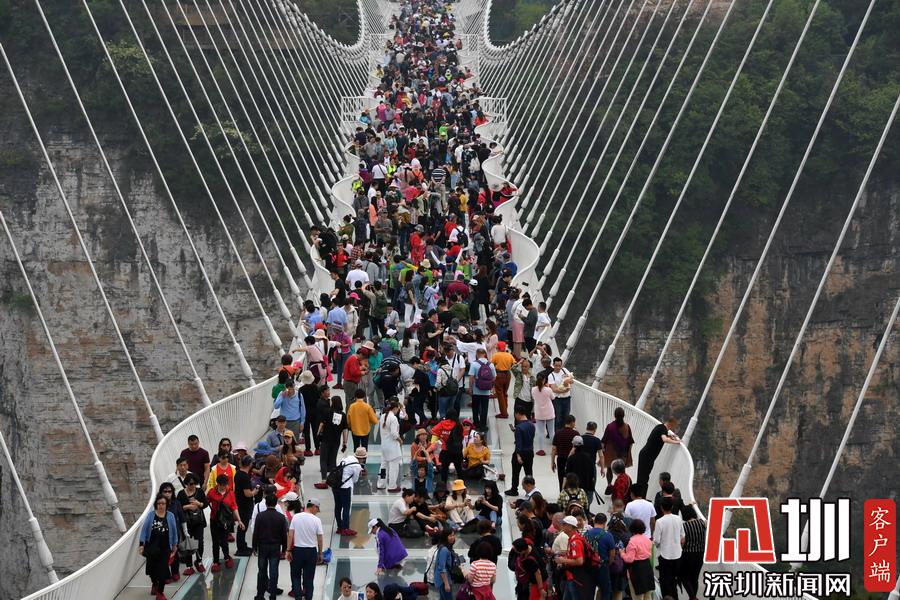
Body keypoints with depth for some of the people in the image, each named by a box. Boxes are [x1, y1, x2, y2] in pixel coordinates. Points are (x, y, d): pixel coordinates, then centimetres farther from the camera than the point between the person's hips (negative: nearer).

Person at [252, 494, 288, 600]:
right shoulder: (281, 517, -6)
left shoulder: (260, 516, -8)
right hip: (275, 547, 0)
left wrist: (254, 547, 5)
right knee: (273, 572, 3)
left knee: (262, 572, 10)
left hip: (263, 547, 0)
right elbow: (284, 534, -2)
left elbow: (255, 533, -5)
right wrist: (284, 549, 9)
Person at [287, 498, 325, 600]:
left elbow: (290, 535, -5)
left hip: (297, 550, 1)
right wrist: (320, 554, 8)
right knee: (309, 577, 9)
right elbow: (320, 539, -4)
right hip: (311, 551, -1)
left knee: (295, 575, 12)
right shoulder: (316, 520, -8)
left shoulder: (296, 517, -4)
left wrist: (289, 550, 2)